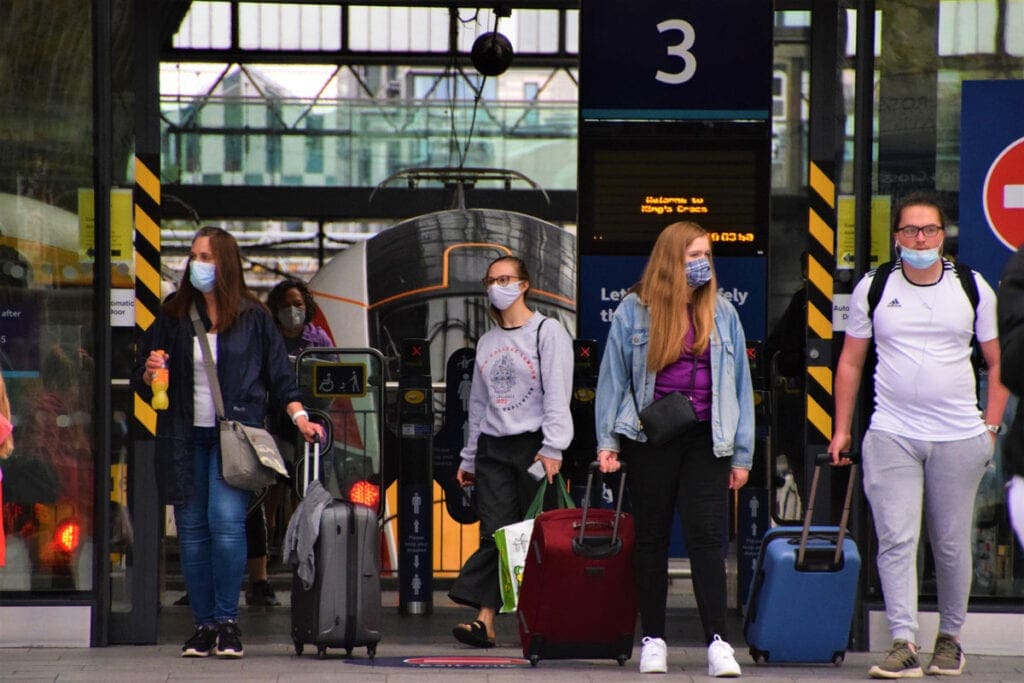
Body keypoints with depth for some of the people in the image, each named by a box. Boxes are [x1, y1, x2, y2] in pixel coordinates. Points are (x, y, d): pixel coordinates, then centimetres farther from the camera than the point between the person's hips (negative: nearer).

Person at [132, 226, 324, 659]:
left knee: (225, 519, -17)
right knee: (192, 528, 3)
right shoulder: (173, 317, 9)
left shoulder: (252, 318, 4)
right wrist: (149, 374, -7)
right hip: (185, 437, 3)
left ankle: (227, 620, -8)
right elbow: (142, 382, 15)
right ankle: (203, 625, 10)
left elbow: (279, 377, 9)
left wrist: (299, 417, -4)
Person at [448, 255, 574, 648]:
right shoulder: (487, 342, 18)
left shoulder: (548, 333, 0)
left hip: (533, 444, -5)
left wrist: (552, 448, -17)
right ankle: (485, 619, -13)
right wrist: (469, 458, 18)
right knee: (495, 534, -5)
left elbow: (557, 395, -8)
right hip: (493, 448, 5)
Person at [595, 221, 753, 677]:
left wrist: (741, 453, 6)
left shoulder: (721, 313, 8)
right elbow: (613, 378, 5)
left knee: (707, 536, -8)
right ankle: (653, 640, 15)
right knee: (651, 537, 7)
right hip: (649, 439, 0)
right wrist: (607, 441, -2)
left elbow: (739, 383, 10)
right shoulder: (633, 311, 3)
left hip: (705, 439, 0)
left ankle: (717, 641, -9)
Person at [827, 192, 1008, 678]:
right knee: (896, 539, -10)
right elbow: (850, 362, 12)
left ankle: (950, 638, 20)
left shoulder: (973, 287, 6)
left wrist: (991, 425, 4)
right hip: (891, 435, 0)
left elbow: (998, 362, 12)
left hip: (960, 437, 0)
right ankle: (904, 643, -13)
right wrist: (841, 430, 8)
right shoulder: (873, 288, 6)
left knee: (952, 543, 5)